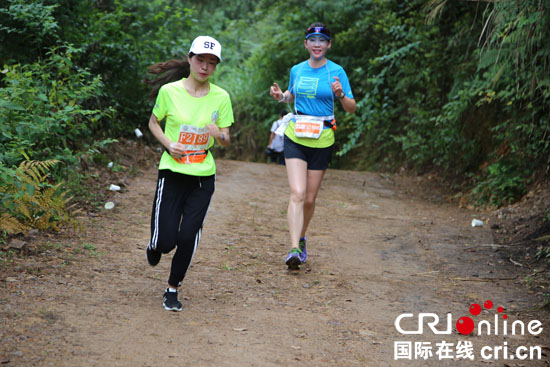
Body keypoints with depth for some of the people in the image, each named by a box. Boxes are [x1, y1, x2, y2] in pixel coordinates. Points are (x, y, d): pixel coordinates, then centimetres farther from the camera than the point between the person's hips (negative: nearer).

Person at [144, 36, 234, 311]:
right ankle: (155, 245, 34)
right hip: (172, 171, -1)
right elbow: (153, 123, 8)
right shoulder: (169, 91, -7)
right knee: (166, 240, -6)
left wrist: (218, 134, -20)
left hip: (203, 175, 1)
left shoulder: (220, 97, -2)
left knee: (188, 236, -3)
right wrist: (168, 144, -10)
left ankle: (173, 289, 19)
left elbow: (226, 141, 4)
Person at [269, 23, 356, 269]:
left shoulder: (336, 71, -3)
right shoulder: (297, 70, 6)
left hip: (322, 140, -1)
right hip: (295, 136, 1)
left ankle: (301, 238, 32)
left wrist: (340, 95, -23)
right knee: (297, 194, -14)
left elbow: (351, 109, -3)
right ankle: (294, 250, -20)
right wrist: (280, 96, 3)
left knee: (310, 198, 7)